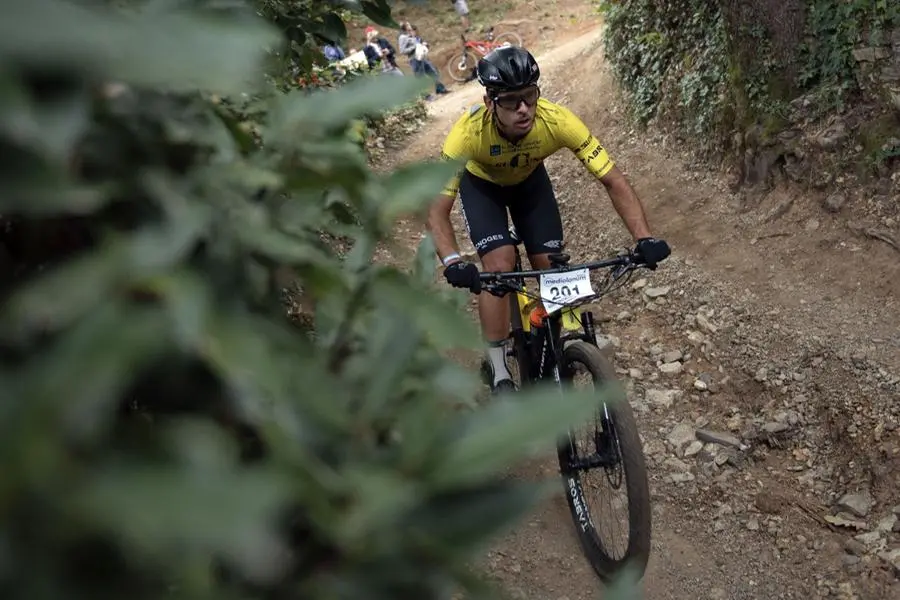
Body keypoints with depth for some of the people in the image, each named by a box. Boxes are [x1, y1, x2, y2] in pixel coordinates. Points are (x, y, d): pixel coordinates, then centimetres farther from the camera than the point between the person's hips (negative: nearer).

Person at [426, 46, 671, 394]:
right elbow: (437, 209, -37)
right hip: (481, 184, -2)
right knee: (500, 266, -21)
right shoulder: (469, 132, -40)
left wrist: (644, 238, -44)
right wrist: (452, 262, -55)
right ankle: (499, 372, -6)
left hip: (529, 179, 2)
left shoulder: (558, 121, -36)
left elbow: (613, 181, -31)